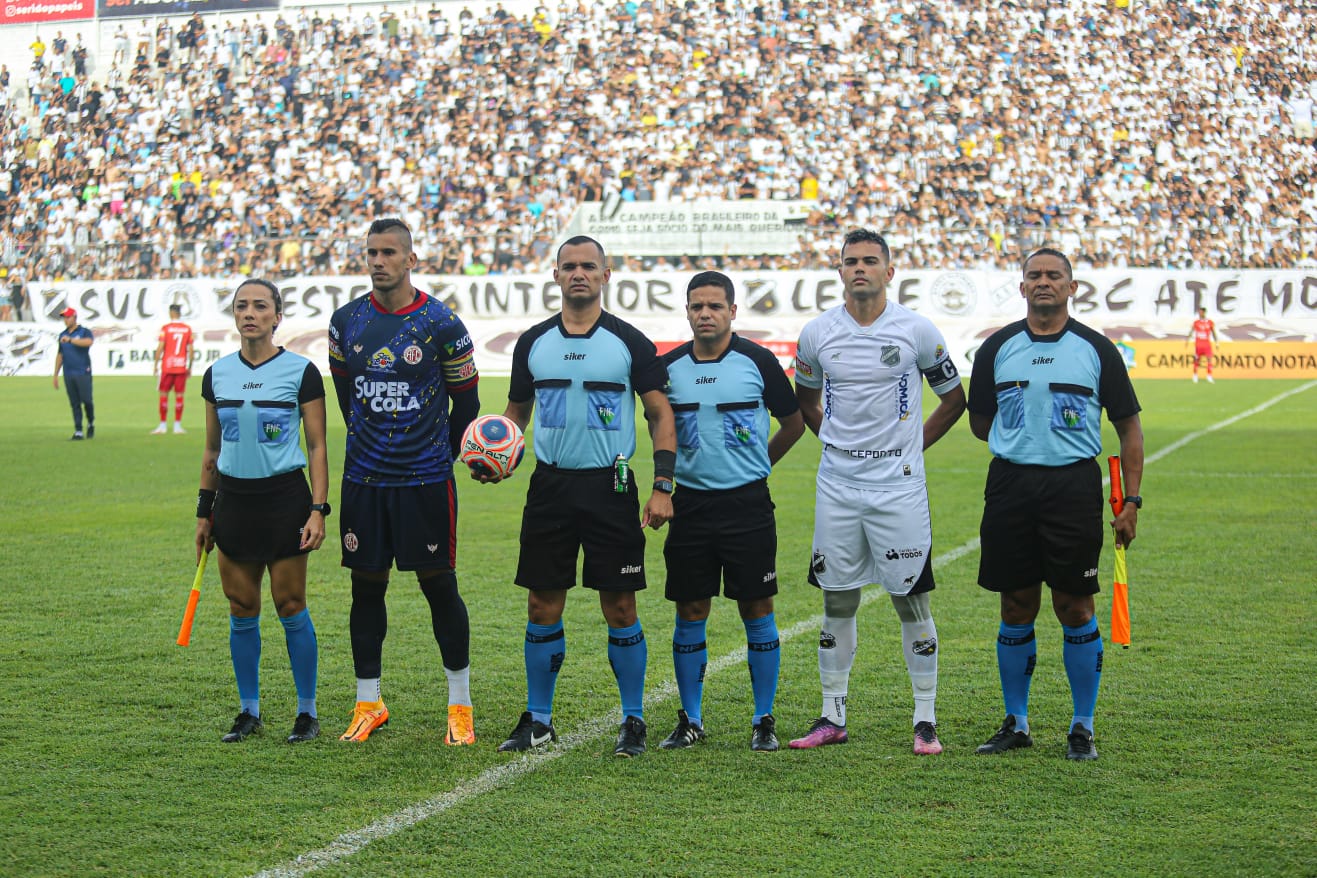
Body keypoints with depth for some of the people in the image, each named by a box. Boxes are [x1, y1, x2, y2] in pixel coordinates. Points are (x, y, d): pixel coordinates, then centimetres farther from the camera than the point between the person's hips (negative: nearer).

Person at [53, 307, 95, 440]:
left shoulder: (84, 332, -1)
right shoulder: (62, 335, 16)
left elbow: (89, 341, -24)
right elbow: (60, 355, 21)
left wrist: (70, 340, -29)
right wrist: (56, 375, 18)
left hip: (83, 373, -5)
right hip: (68, 374, 5)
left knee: (86, 400, -8)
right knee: (74, 403, 2)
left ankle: (91, 423, 17)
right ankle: (78, 431, 1)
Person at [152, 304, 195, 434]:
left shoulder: (165, 328, -5)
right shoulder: (187, 329, 4)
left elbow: (160, 348, -8)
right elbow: (191, 349, 4)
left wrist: (156, 365, -1)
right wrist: (190, 367, 12)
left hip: (167, 366, -2)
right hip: (181, 367, 2)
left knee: (164, 394, 3)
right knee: (179, 395, 5)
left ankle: (163, 426, 2)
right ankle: (177, 425, 5)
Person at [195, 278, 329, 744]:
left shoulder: (300, 371, -5)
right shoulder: (217, 374, 7)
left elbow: (317, 447, -3)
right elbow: (212, 449, 15)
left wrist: (318, 509, -10)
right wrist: (204, 511, 14)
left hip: (285, 496, -4)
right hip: (233, 498, 4)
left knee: (291, 608, -1)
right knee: (241, 611, 6)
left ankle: (307, 711, 10)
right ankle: (249, 711, 17)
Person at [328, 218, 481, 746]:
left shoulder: (442, 325, -7)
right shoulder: (346, 321, 4)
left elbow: (466, 403, 3)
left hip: (426, 479, -3)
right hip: (364, 479, 3)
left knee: (439, 585, 1)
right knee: (366, 587, 7)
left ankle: (460, 705, 11)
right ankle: (368, 705, 17)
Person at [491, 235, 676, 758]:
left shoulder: (630, 342, -1)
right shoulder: (532, 343, 7)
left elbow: (660, 415, 1)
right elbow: (516, 413, 17)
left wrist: (663, 486, -8)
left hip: (611, 487, -3)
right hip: (550, 487, 3)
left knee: (619, 606, -1)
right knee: (542, 605, 4)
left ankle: (633, 720, 10)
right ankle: (538, 720, 15)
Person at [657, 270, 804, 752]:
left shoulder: (757, 361, -3)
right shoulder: (669, 367, 3)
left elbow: (794, 423, 9)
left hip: (748, 503, -2)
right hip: (691, 504, 2)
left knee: (757, 612, 1)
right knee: (690, 613, 5)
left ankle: (764, 721, 10)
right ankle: (690, 720, 15)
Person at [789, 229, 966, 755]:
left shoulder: (916, 330, -3)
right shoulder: (817, 333, 3)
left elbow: (953, 398, 10)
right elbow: (805, 399, 22)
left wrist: (912, 446, 6)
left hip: (898, 486, -2)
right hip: (837, 485, 2)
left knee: (911, 600, 0)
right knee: (837, 602, 6)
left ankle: (926, 721, 7)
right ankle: (833, 719, 15)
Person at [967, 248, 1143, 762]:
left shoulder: (1096, 349, 2)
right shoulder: (998, 348, 7)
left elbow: (1128, 426, 5)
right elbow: (980, 423, 18)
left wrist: (1131, 500, -1)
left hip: (1075, 486, -2)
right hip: (1010, 483, 2)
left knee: (1074, 607, -1)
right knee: (1016, 608, 7)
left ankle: (1082, 727, 10)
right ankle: (1016, 724, 18)